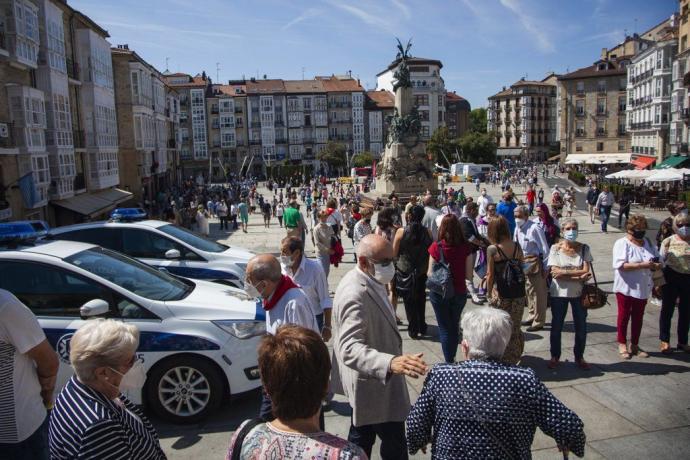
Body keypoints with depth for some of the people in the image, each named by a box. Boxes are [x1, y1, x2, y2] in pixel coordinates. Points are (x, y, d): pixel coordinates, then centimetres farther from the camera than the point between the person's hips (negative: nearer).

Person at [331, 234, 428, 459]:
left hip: (374, 377, 10)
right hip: (374, 384, -10)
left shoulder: (371, 280, 2)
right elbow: (350, 348, -41)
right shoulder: (354, 294, -31)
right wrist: (390, 362, -55)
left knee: (361, 437, 24)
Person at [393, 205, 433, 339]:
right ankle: (422, 327, 29)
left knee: (409, 300, 11)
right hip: (422, 271, 2)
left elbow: (394, 253, -9)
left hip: (405, 270, -2)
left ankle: (413, 329, 14)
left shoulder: (401, 231, -14)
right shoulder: (427, 232, -9)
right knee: (421, 298, 19)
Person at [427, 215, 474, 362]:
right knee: (455, 326, 22)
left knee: (445, 328, 12)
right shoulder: (466, 247, -11)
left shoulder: (436, 247, -15)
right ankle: (452, 358, 31)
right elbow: (469, 275, -6)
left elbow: (430, 273, -11)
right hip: (460, 292, 2)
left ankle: (449, 362, 12)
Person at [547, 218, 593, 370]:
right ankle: (555, 356, 28)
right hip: (559, 293, -1)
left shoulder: (584, 248, -2)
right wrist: (578, 276, -19)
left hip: (579, 293, 1)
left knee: (581, 327, 11)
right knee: (556, 326, 11)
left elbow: (586, 271, -12)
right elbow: (555, 273, -15)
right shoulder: (555, 248, -7)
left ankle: (579, 357, 32)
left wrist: (564, 272, -19)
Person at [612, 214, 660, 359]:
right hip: (626, 287, -6)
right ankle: (622, 345, 22)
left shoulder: (648, 242, 6)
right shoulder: (622, 243, -13)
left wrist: (656, 265, -13)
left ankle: (634, 345, 28)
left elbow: (657, 260, 10)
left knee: (638, 317, 14)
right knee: (624, 316, 9)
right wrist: (642, 265, -28)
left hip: (642, 288, 6)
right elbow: (621, 265, -23)